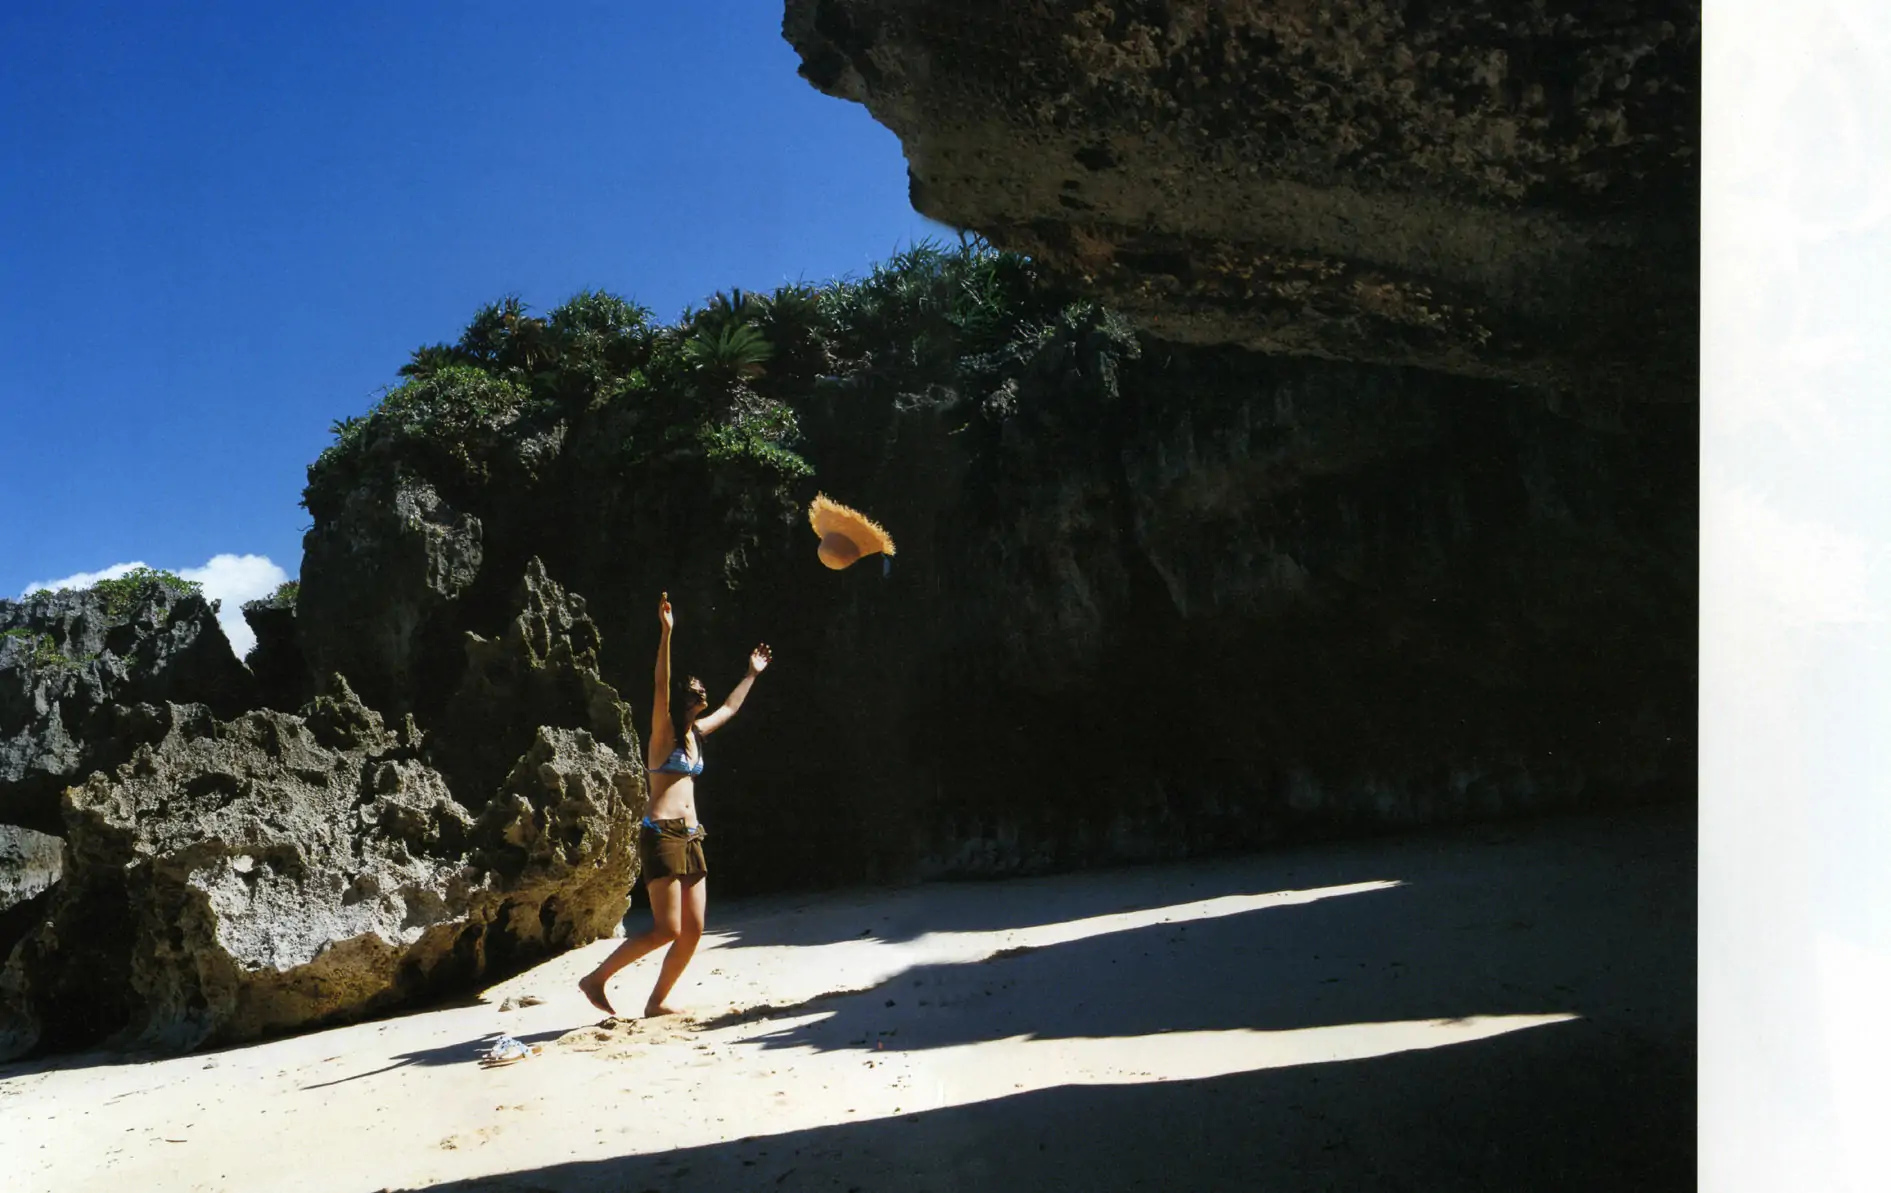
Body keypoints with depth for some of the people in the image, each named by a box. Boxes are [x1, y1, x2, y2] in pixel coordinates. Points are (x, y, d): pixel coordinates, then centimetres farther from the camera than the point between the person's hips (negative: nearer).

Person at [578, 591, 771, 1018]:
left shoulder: (696, 734, 17)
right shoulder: (663, 732, -2)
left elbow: (730, 708, 34)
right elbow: (661, 687, -18)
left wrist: (752, 673, 43)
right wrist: (666, 633, -27)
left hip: (689, 838, 8)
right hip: (661, 835, -8)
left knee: (693, 931, 3)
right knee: (667, 929, -13)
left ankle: (657, 1002, 12)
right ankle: (596, 979, -1)